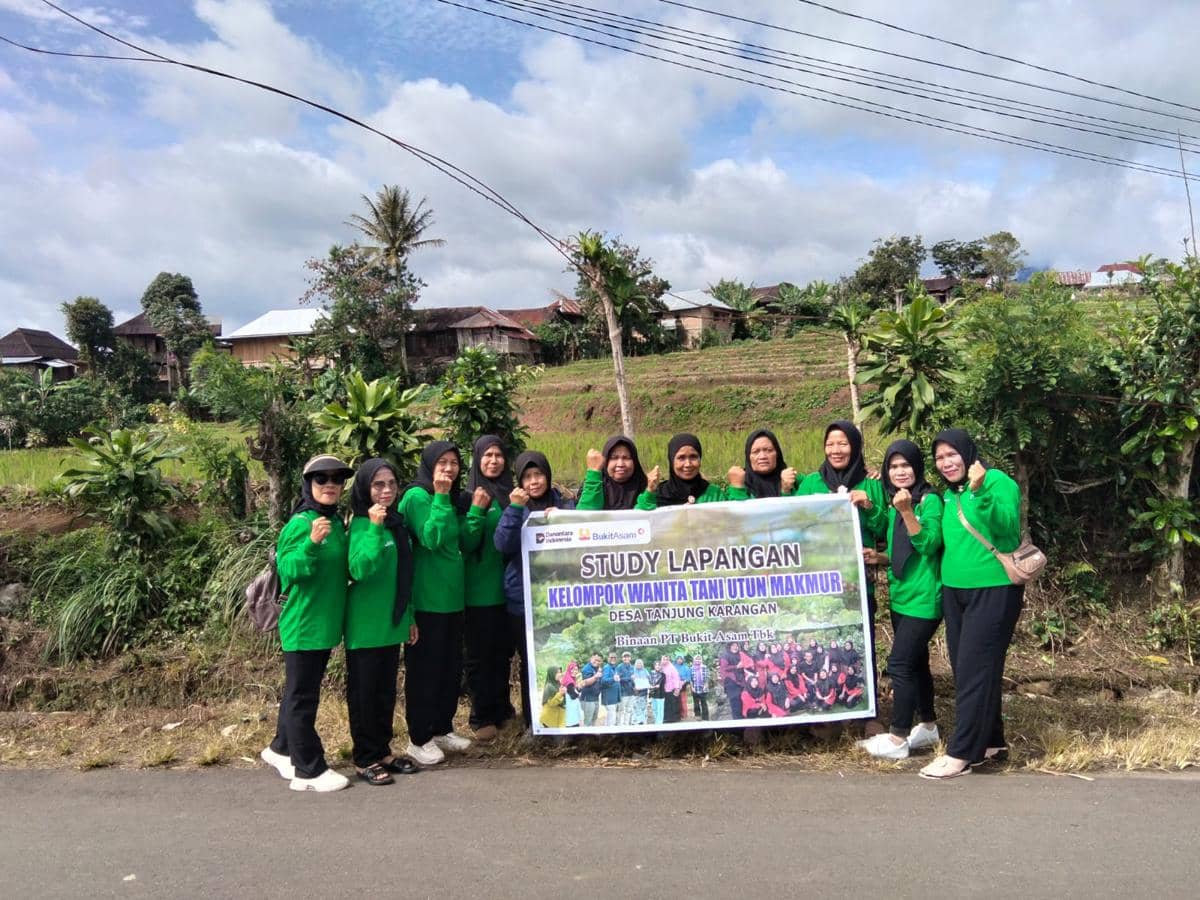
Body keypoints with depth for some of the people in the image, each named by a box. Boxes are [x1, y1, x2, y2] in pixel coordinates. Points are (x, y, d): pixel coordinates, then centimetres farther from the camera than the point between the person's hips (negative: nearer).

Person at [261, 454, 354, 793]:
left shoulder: (336, 522, 8)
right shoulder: (300, 523, -17)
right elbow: (288, 571, -24)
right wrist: (311, 543, -38)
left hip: (326, 623, 9)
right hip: (303, 625, -8)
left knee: (299, 692, 21)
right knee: (302, 697, 3)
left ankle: (281, 749, 37)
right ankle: (308, 770, 13)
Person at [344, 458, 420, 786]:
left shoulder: (397, 523, 7)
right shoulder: (361, 525, -14)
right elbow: (360, 570, -28)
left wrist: (409, 617, 16)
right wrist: (374, 529, -34)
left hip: (391, 622, 7)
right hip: (366, 626, -7)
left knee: (386, 690, 15)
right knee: (363, 691, 5)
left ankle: (383, 751, 27)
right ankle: (364, 759, 16)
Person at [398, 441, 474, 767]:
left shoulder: (455, 498, 12)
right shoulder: (416, 496, -11)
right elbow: (432, 538, -22)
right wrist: (441, 497, -22)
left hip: (452, 596, 8)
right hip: (426, 598, -8)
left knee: (451, 666, 14)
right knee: (424, 668, 1)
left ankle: (442, 729, 28)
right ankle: (419, 739, 13)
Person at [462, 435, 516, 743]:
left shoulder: (511, 493, 7)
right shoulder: (470, 496, -5)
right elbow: (466, 543, -11)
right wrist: (477, 510, -22)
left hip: (508, 586, 4)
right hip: (479, 589, -4)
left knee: (503, 651, 13)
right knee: (480, 654, 5)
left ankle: (501, 708, 27)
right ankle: (481, 717, 14)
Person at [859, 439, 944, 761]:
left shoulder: (930, 500, -12)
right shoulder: (894, 505, 11)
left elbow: (928, 546, -21)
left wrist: (907, 511, -30)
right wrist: (879, 558, 0)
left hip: (923, 599, -8)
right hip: (901, 597, 8)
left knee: (899, 663, -9)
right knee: (916, 662, 15)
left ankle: (897, 739, -1)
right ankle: (928, 726, 28)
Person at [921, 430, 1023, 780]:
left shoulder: (997, 481, -9)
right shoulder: (949, 495, 12)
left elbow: (1007, 527, -25)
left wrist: (980, 490, -36)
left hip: (993, 590, -8)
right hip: (954, 592, 8)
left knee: (975, 670, -5)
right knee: (966, 670, 11)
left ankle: (961, 753, 1)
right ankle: (991, 742, 25)